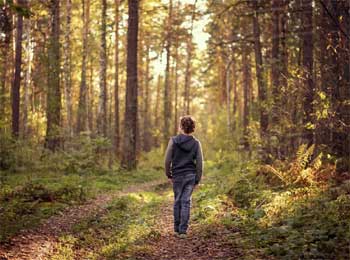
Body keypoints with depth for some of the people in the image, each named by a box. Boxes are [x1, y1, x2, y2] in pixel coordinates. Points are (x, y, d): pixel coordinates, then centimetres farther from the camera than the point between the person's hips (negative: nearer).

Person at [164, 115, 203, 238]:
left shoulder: (174, 140, -8)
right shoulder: (196, 143, -2)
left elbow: (168, 159, -6)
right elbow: (199, 163, -1)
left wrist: (168, 174, 7)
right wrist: (197, 179, 7)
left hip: (177, 175, -1)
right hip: (191, 176, 1)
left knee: (177, 201, 12)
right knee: (186, 202, 4)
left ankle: (177, 229, 20)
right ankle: (183, 231, 3)